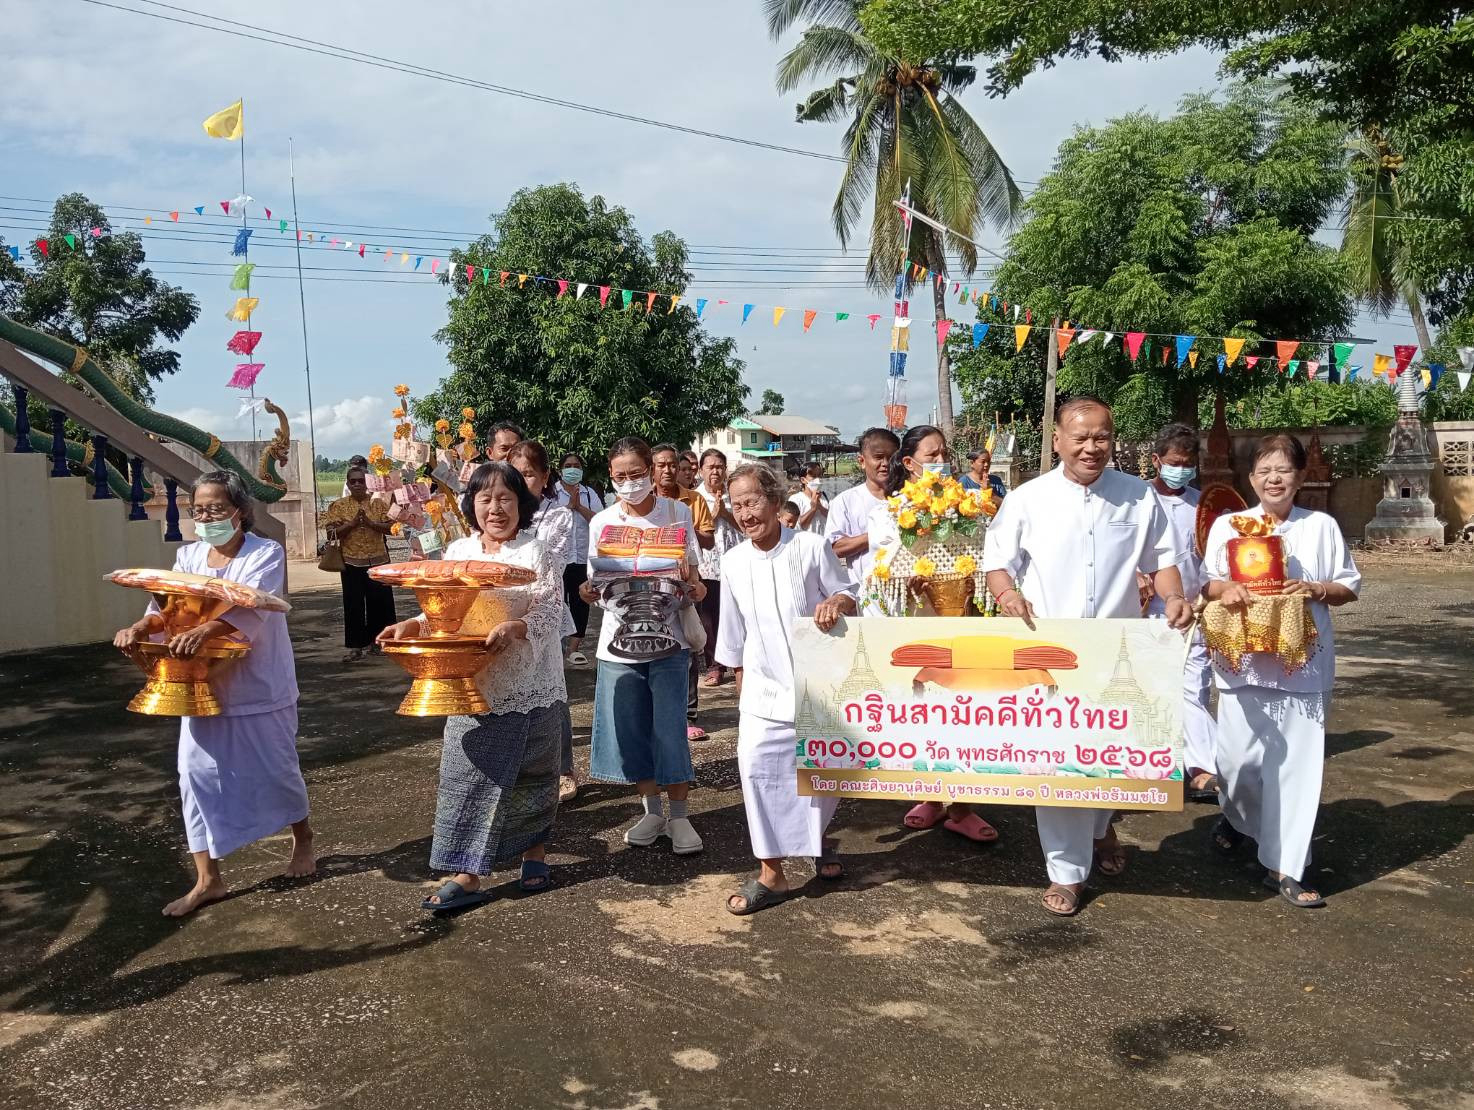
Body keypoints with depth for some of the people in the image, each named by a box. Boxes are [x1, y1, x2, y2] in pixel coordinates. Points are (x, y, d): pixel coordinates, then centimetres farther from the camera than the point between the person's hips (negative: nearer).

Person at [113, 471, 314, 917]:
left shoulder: (266, 553, -11)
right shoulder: (188, 556, 6)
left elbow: (250, 607, -27)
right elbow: (167, 604, -5)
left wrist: (205, 630, -45)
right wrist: (140, 627, -27)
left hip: (259, 687, -4)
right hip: (203, 684, 5)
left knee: (276, 769, 7)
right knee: (198, 774, 0)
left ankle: (302, 840, 35)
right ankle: (207, 879, 10)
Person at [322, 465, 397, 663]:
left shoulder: (378, 504, 6)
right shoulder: (339, 506, 4)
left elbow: (390, 528, -3)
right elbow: (331, 533, -4)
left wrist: (370, 522, -16)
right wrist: (352, 523, -15)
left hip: (378, 561, 1)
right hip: (352, 563, -1)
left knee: (380, 602, 5)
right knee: (354, 605, 0)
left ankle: (375, 641, 19)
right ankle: (355, 647, 6)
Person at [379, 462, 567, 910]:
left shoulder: (535, 553, -7)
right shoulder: (457, 552, 7)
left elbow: (550, 611, -15)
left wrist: (514, 627, -33)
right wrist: (413, 624, -10)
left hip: (528, 688, -3)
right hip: (473, 687, 3)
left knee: (530, 775, 11)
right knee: (466, 777, 0)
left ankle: (535, 854, 32)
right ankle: (466, 875, 7)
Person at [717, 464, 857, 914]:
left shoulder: (811, 547, -9)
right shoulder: (733, 563, 0)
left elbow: (848, 596, 0)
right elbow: (734, 637, 10)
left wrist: (836, 603, -24)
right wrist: (742, 686, 14)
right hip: (764, 689, 1)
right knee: (756, 763, -15)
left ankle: (818, 839, 42)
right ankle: (770, 873, -5)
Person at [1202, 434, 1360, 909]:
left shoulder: (1322, 526, 4)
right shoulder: (1228, 525, 3)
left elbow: (1349, 586, 9)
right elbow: (1207, 583, 6)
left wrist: (1318, 589, -12)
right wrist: (1226, 589, -16)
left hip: (1304, 661, 1)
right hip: (1243, 659, 0)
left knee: (1297, 761, 0)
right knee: (1240, 755, -1)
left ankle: (1284, 867, 10)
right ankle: (1235, 816, 35)